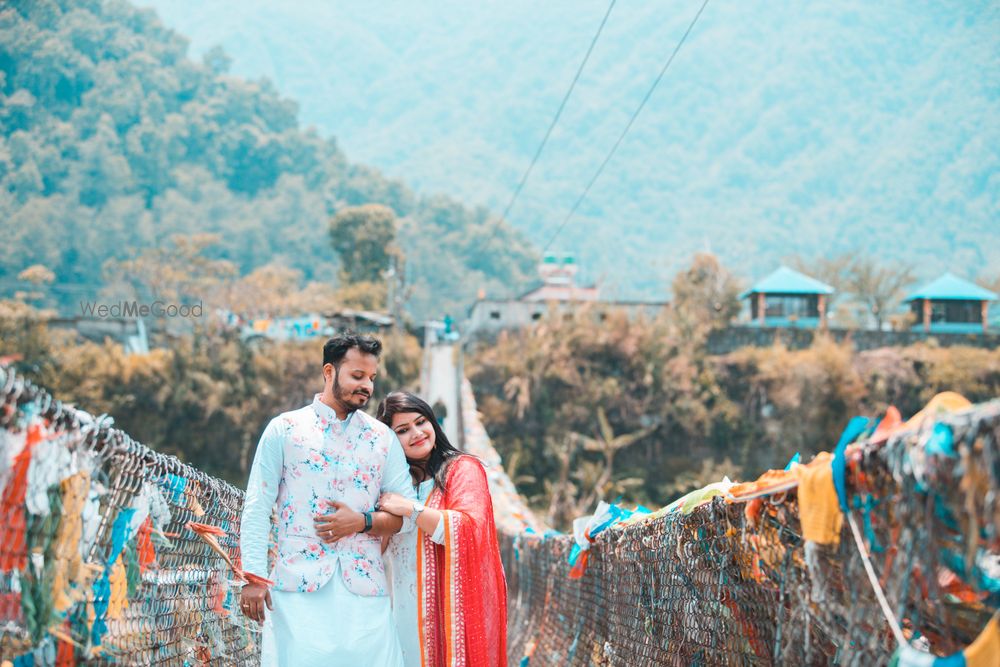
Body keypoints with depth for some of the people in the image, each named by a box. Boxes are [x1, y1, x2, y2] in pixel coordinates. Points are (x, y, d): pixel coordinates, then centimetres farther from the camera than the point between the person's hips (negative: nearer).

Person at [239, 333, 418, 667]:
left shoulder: (383, 437, 13)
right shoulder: (284, 429, 6)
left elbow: (408, 511, 10)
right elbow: (257, 508, 2)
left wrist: (362, 522, -7)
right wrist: (254, 576, -7)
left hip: (364, 587, 2)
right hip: (297, 587, -2)